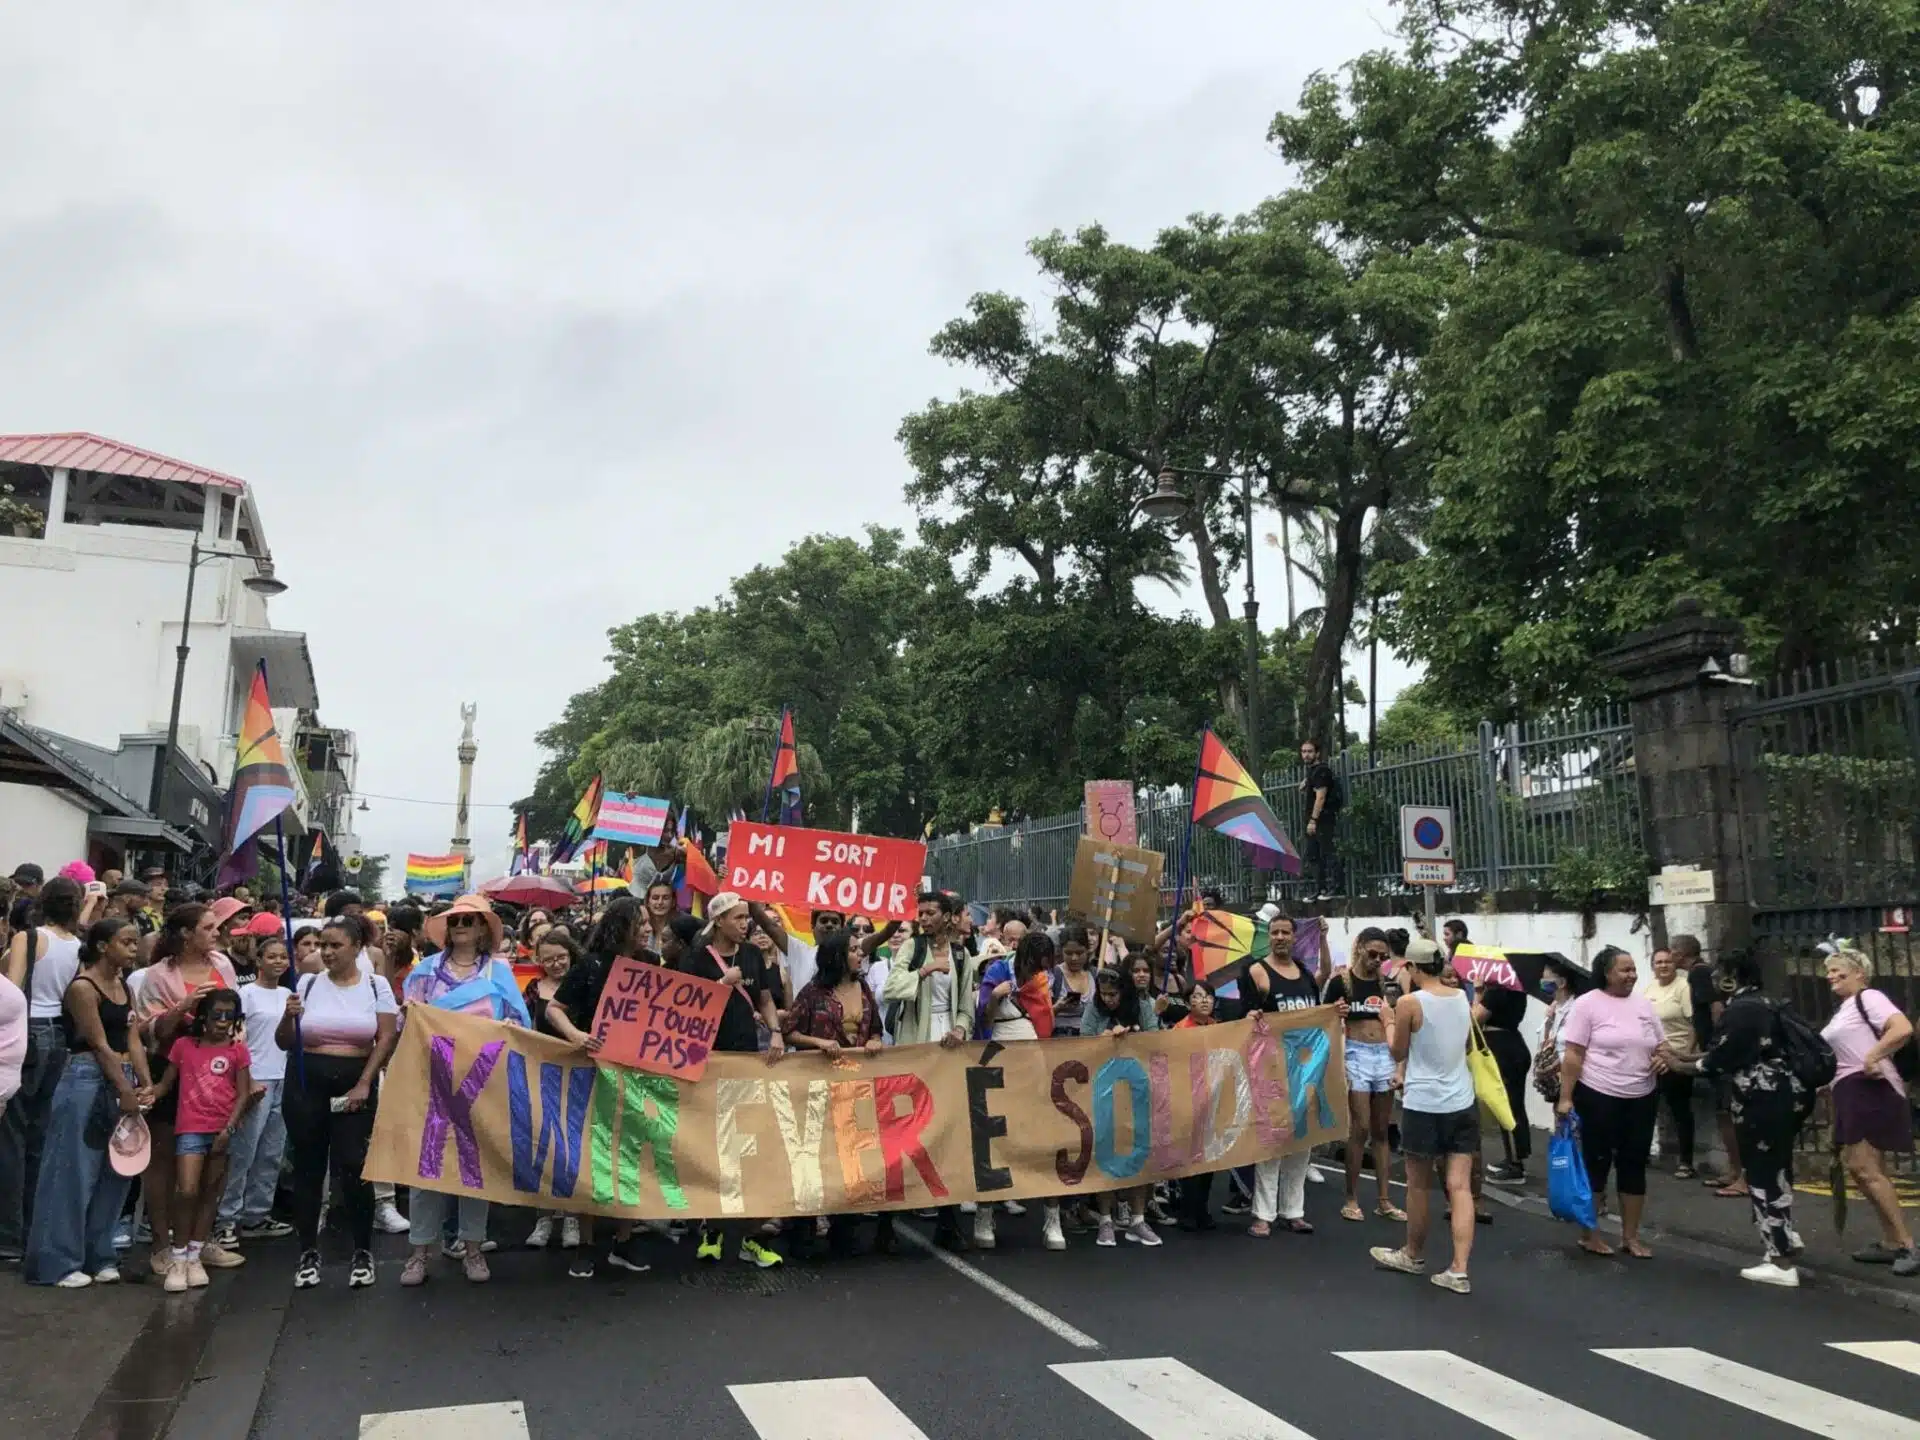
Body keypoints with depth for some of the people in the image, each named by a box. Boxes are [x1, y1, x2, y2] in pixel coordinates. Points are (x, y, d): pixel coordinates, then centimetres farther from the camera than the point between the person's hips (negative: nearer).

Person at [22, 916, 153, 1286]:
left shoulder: (124, 985, 11)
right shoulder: (83, 987, -12)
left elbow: (132, 1039, 7)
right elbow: (99, 1046, -13)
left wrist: (145, 1083, -3)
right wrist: (126, 1090, -13)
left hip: (122, 1079, 8)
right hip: (87, 1080, -8)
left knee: (115, 1171, 10)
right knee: (75, 1172, -2)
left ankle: (98, 1256, 19)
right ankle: (58, 1261, 8)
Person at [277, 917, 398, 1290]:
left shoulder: (376, 986, 1)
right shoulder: (307, 984, 4)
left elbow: (385, 1039, -3)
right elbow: (284, 1044, 6)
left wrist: (364, 1085, -11)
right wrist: (289, 1016, -15)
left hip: (355, 1085, -2)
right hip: (306, 1084, 2)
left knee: (354, 1168, -6)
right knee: (307, 1167, 8)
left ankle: (363, 1252, 9)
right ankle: (308, 1252, 21)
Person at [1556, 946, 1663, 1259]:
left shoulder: (1644, 1004, 8)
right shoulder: (1588, 1004, -9)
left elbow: (1661, 1044, 17)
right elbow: (1572, 1055, -11)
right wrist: (1565, 1098, -14)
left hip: (1642, 1098, 6)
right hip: (1598, 1098, -5)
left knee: (1634, 1165, 11)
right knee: (1596, 1163, 4)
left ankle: (1631, 1235, 22)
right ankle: (1588, 1233, 15)